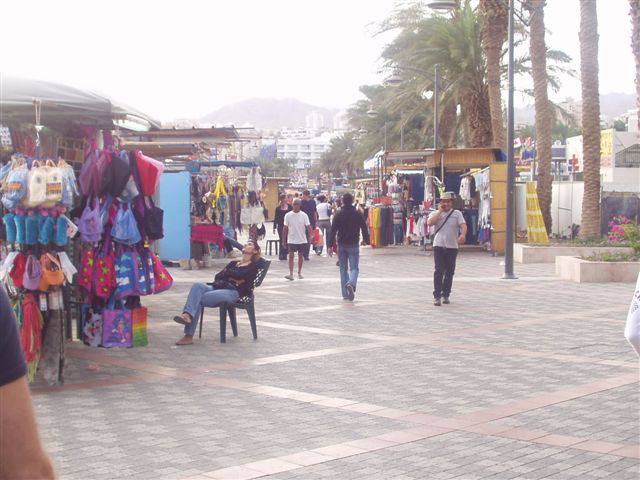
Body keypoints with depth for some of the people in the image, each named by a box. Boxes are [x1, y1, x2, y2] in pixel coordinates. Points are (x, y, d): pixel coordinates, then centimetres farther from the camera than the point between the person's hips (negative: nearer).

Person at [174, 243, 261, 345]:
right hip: (217, 287, 6)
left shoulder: (253, 266, 13)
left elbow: (239, 275, -6)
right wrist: (233, 278, 2)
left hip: (233, 292, -6)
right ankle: (187, 314, -44)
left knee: (199, 299, -27)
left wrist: (227, 273, 12)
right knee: (198, 286, -28)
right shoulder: (234, 263, 33)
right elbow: (217, 276, 19)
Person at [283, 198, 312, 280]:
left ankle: (299, 272, 23)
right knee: (291, 256, -10)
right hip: (291, 240, 0)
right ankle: (291, 274, -13)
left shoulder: (304, 215, -3)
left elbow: (308, 227, -4)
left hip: (302, 240, 1)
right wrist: (284, 240, 4)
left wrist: (310, 237, -15)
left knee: (300, 256, 10)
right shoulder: (288, 215, -2)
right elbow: (285, 228, 4)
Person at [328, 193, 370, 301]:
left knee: (343, 269, 10)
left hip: (341, 245, 1)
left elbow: (333, 231, -5)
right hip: (353, 245, -1)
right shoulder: (358, 214, -3)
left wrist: (331, 246, -3)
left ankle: (345, 294, 10)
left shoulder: (338, 215, -2)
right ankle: (351, 283, -30)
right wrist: (366, 239, 19)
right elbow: (364, 228, 2)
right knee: (354, 268, 2)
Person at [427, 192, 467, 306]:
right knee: (439, 271, -9)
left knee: (450, 272, 6)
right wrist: (440, 211, -6)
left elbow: (463, 225, -5)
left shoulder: (457, 213, 10)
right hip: (439, 245, -1)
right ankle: (437, 296, -10)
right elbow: (429, 223, -10)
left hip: (452, 246, 1)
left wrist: (463, 234, -26)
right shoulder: (435, 214, 10)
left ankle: (445, 295, 17)